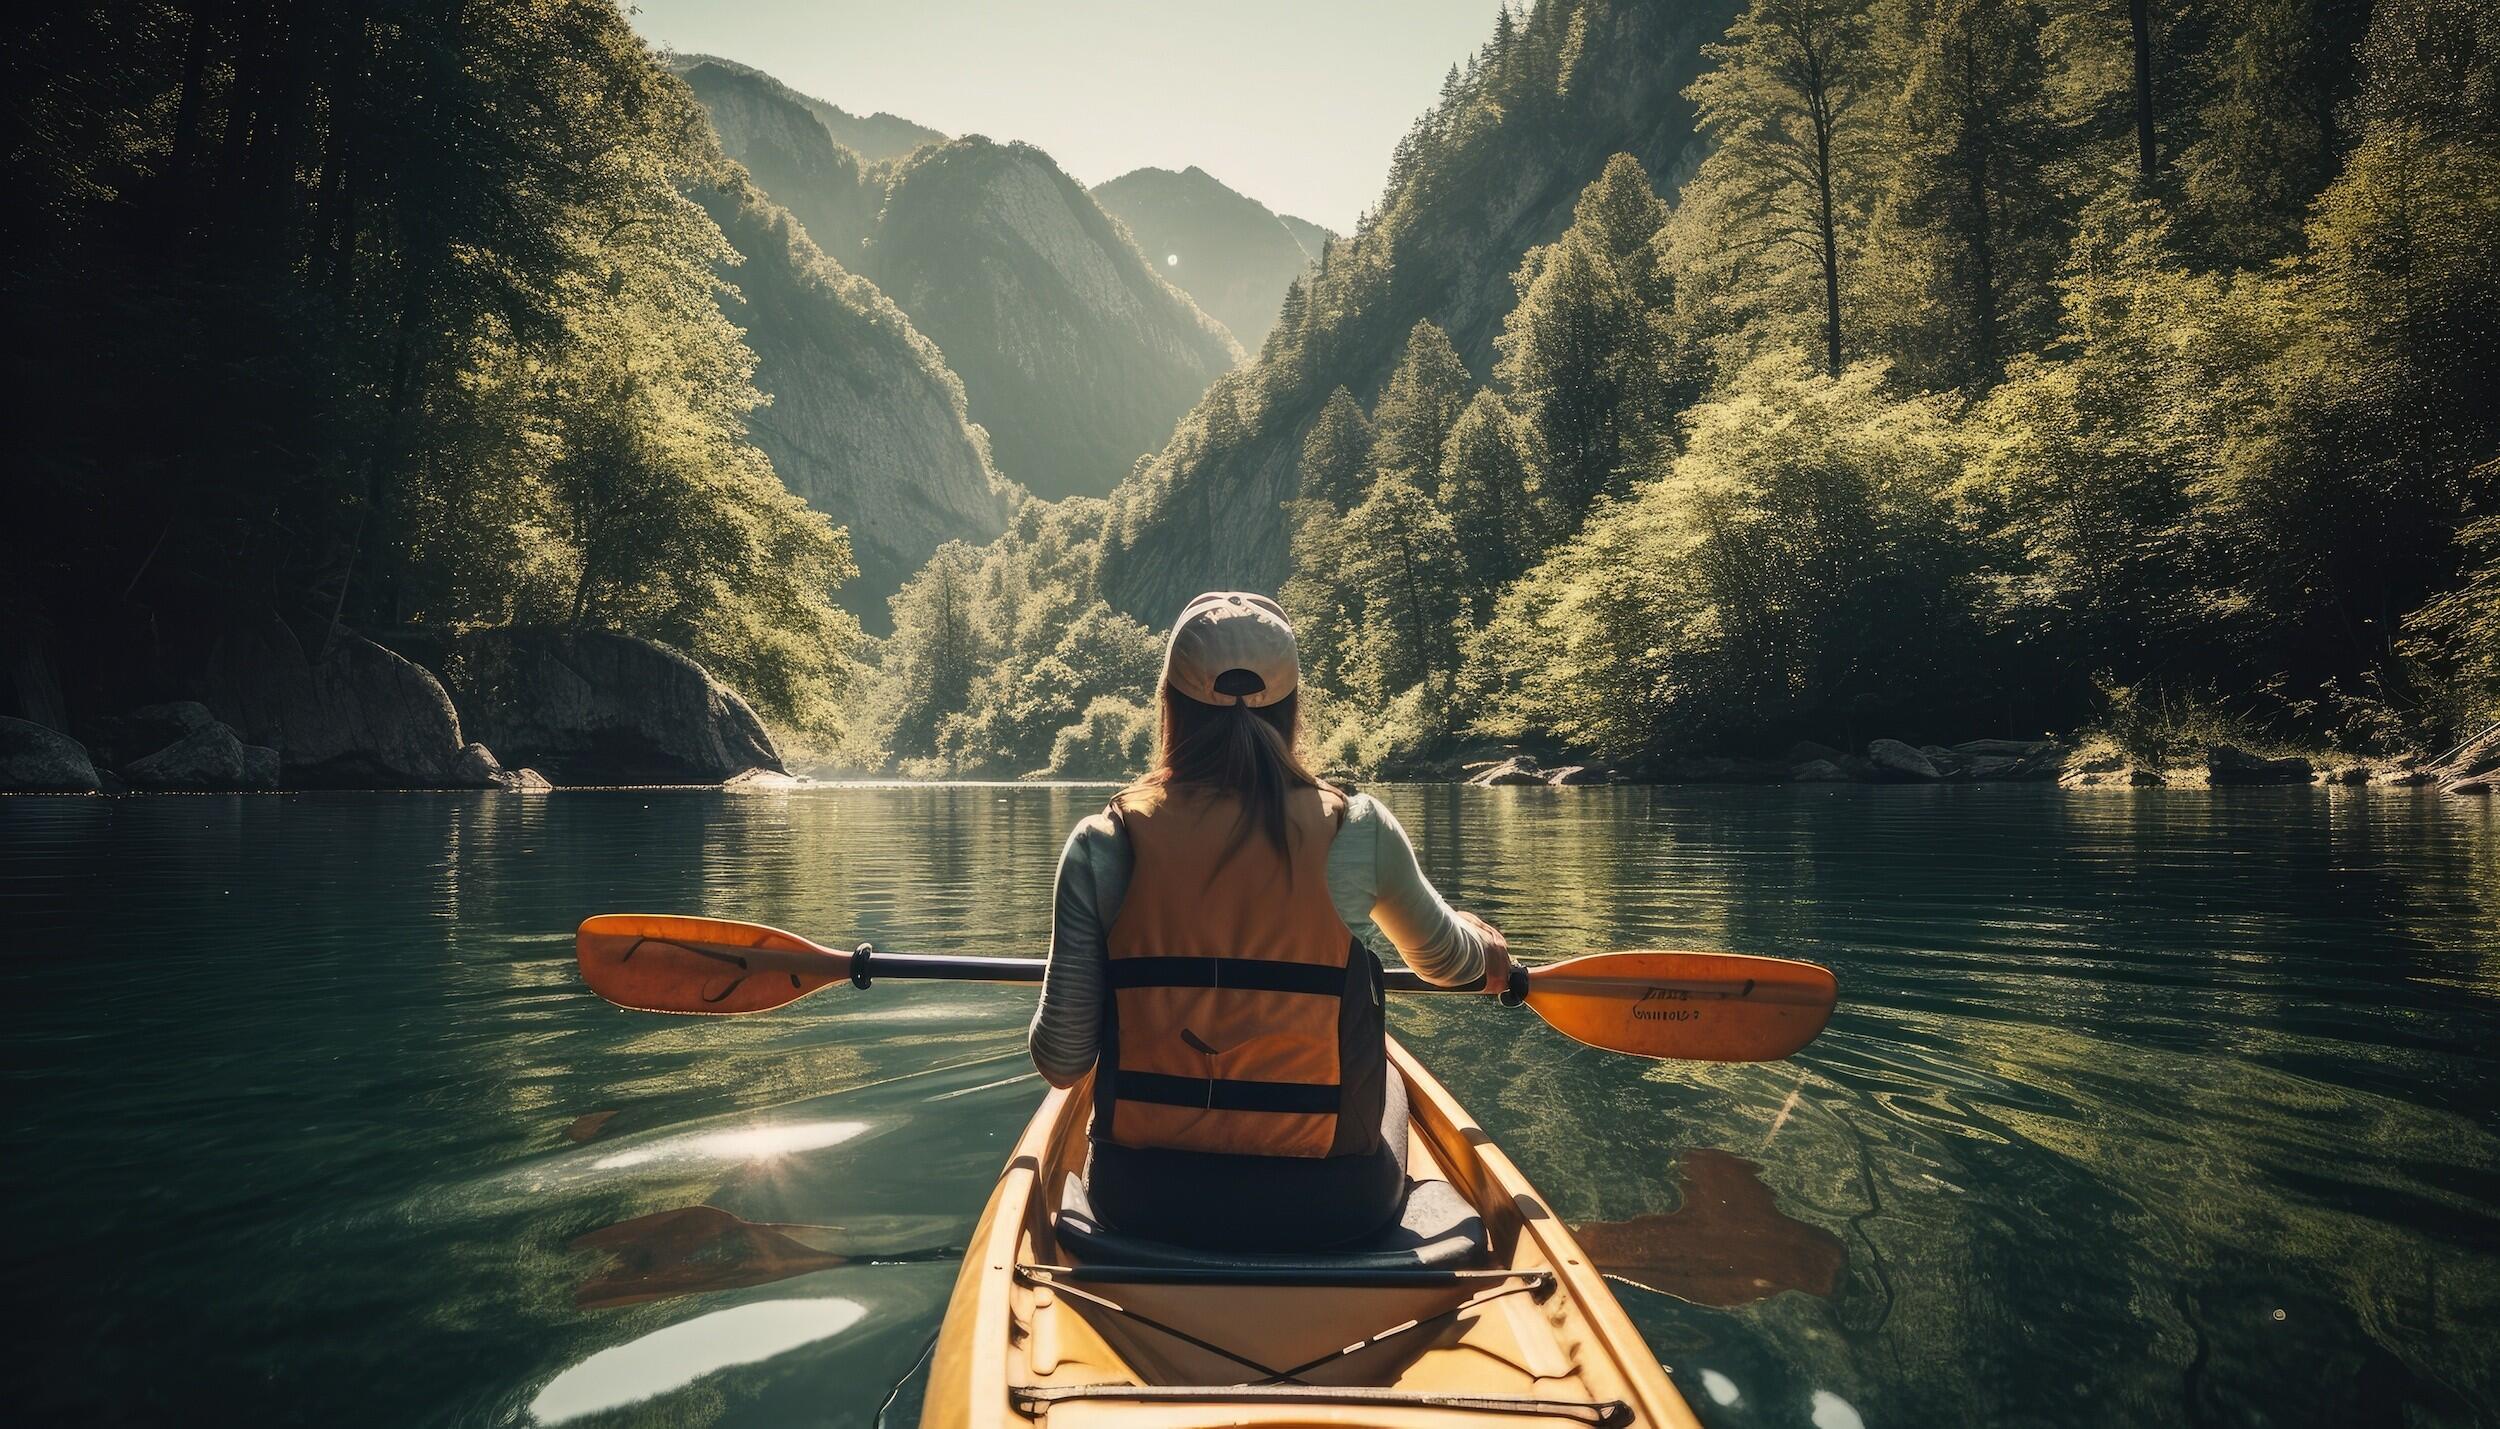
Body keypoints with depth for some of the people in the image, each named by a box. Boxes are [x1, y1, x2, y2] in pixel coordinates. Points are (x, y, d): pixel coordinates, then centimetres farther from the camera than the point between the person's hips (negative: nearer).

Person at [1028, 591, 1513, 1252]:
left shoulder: (1103, 845, -11)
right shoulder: (1356, 831, -10)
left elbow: (1062, 1063, -8)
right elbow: (1445, 960, 11)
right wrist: (1485, 945, 36)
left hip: (1140, 1200, 1)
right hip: (1325, 1208, 0)